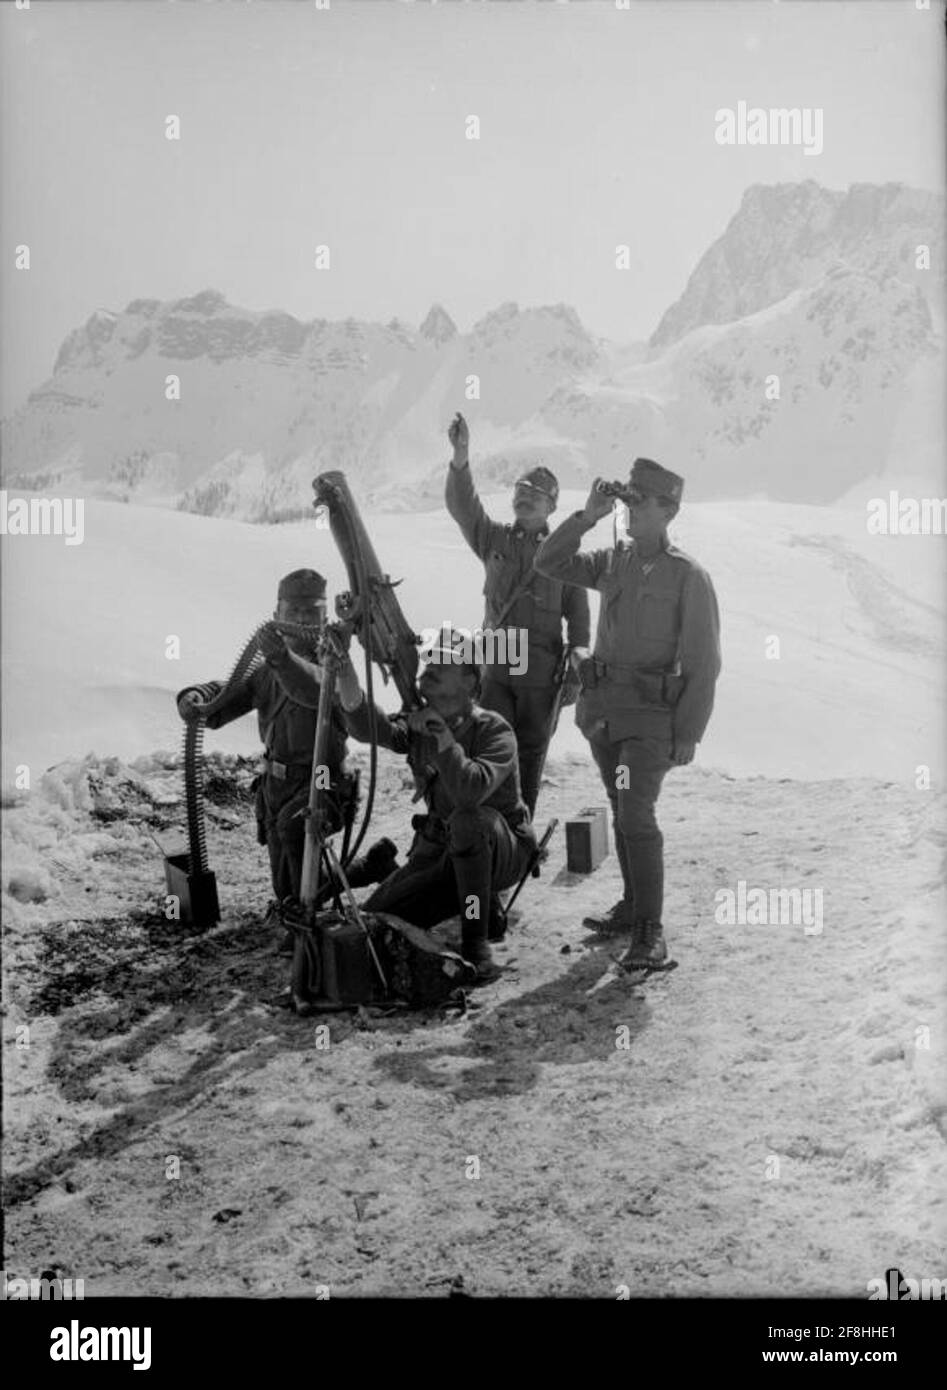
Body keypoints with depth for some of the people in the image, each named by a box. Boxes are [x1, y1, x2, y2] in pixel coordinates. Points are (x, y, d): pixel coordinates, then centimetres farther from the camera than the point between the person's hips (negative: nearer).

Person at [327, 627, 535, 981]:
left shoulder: (493, 730, -19)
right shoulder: (416, 724, -1)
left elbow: (470, 790, -39)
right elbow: (366, 726, -24)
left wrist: (440, 732, -31)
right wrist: (345, 671, -40)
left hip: (502, 849, -5)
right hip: (439, 848, 6)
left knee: (466, 819, -39)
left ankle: (476, 944, -26)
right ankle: (471, 900, 18)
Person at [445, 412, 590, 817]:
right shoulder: (494, 540, 8)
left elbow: (578, 616, 6)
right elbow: (462, 505, -8)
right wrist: (461, 457, -24)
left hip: (541, 672, -1)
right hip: (494, 666, 1)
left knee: (530, 754, 8)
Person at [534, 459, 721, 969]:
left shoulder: (688, 575, -8)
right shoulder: (613, 561, 9)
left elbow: (702, 662, -7)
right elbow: (549, 563, 8)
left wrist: (689, 733, -10)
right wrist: (587, 516, -4)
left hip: (650, 715, -6)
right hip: (602, 707, 6)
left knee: (636, 814, -16)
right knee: (622, 812, 15)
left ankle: (650, 932, -11)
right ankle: (633, 905, 29)